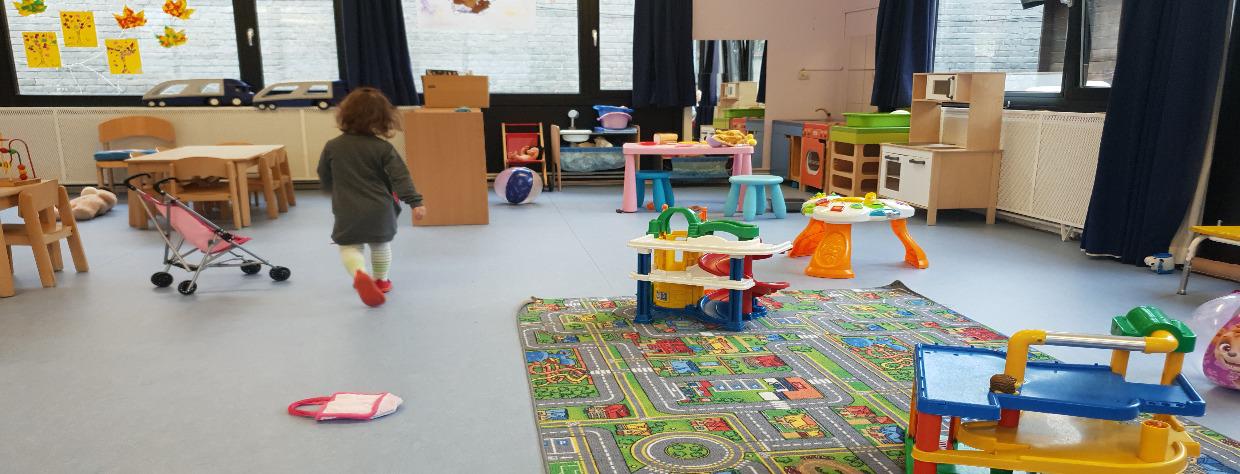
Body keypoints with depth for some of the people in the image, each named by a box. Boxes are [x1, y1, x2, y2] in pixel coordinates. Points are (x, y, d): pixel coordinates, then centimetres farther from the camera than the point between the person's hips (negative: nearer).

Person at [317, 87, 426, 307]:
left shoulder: (332, 147, -1)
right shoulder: (382, 148, -9)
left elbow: (324, 178, 12)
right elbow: (400, 176, -16)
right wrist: (415, 202, -18)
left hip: (347, 213, 0)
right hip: (379, 210, 0)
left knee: (349, 247, 9)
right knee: (380, 245, 21)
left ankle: (359, 274, -19)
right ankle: (380, 280, 37)